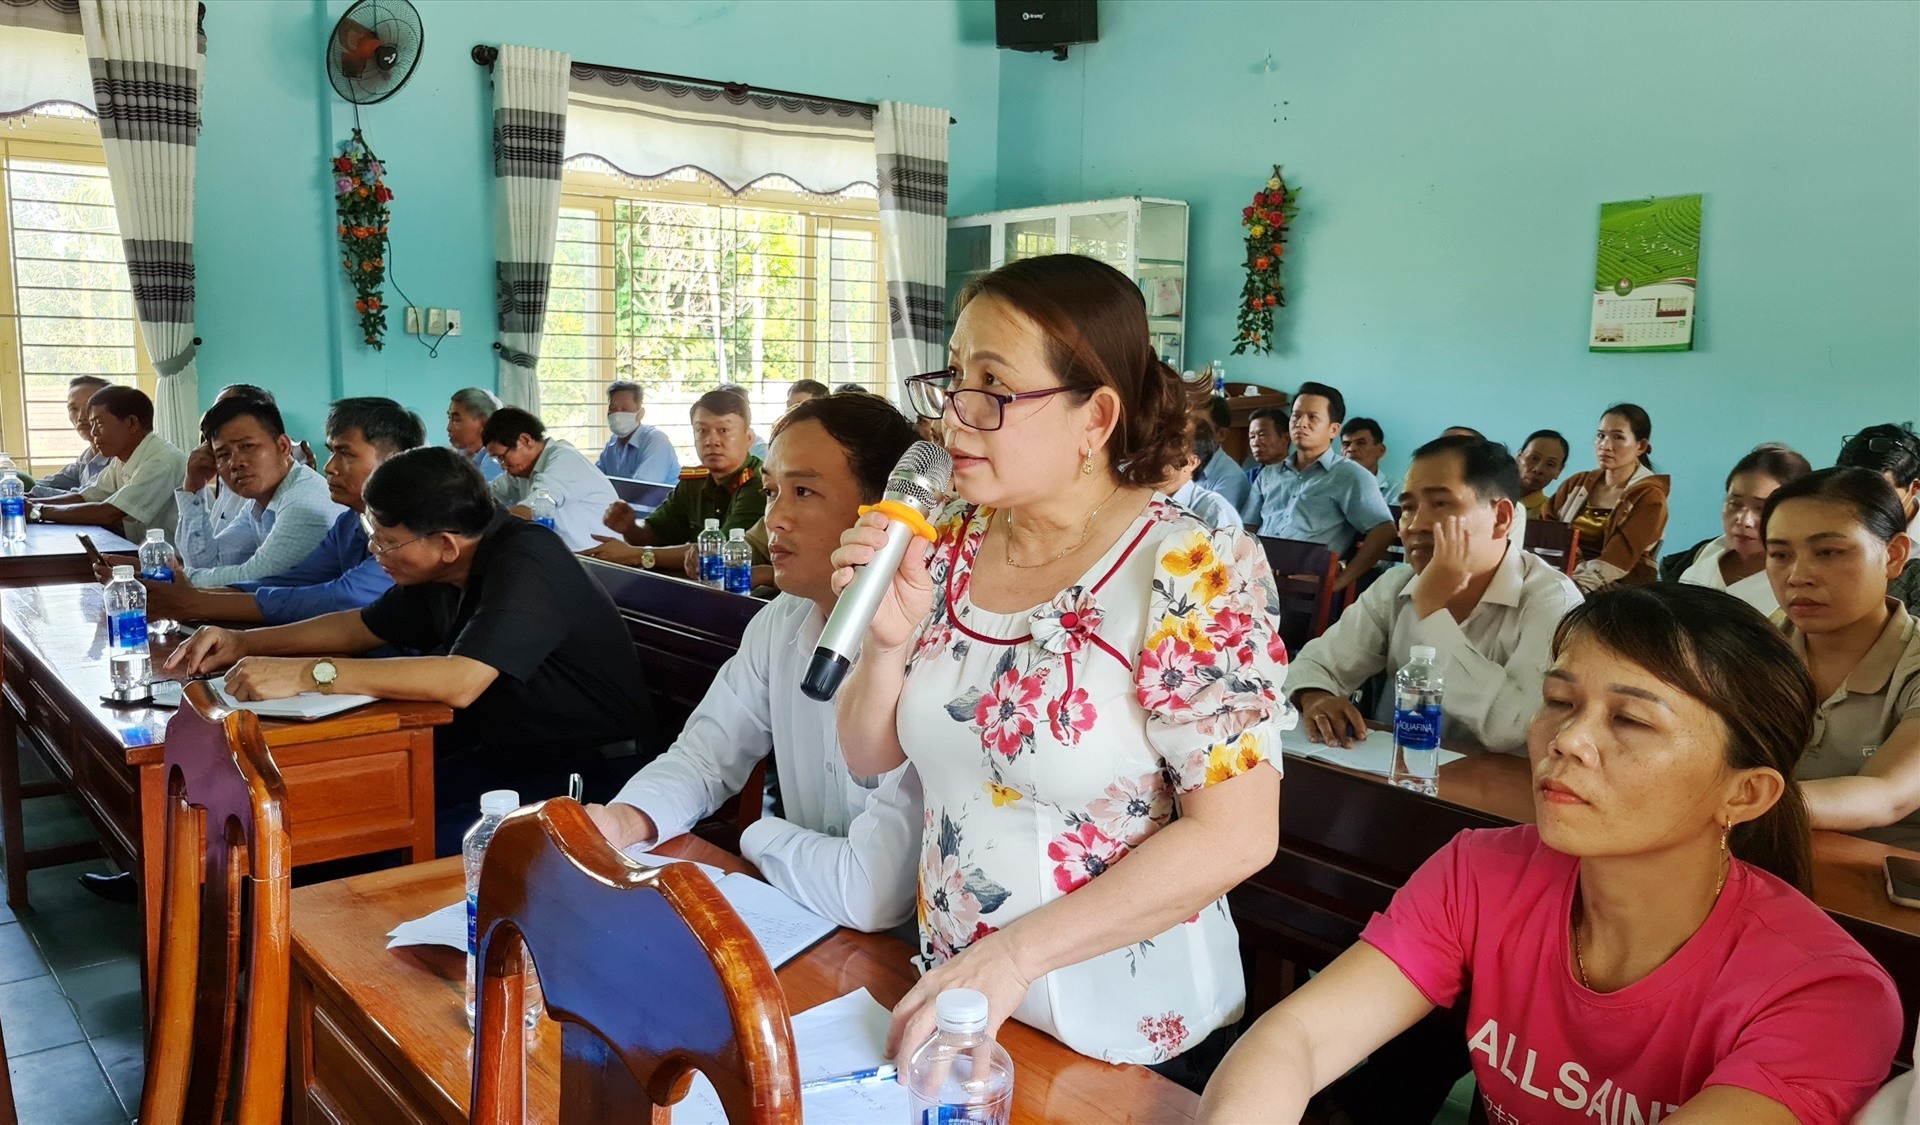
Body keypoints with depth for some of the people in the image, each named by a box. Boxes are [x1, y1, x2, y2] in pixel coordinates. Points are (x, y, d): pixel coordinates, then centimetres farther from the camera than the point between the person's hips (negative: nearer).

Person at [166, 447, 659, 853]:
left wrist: (307, 673, -32)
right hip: (504, 756, 9)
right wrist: (246, 643, 8)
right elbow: (363, 626, 21)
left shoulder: (526, 564, -23)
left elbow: (459, 681, -36)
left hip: (591, 770, -9)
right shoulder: (440, 573, 4)